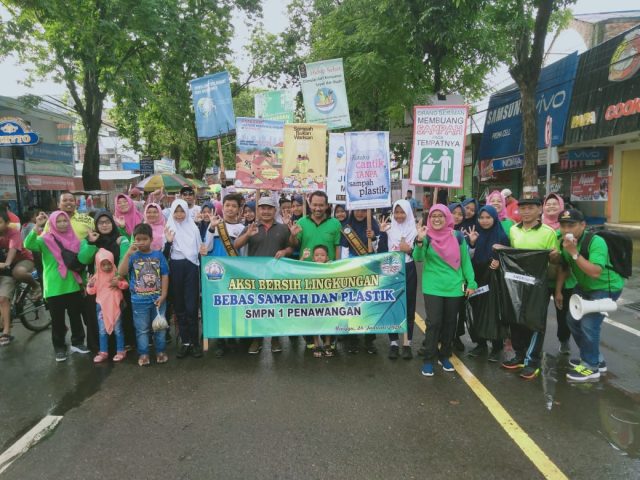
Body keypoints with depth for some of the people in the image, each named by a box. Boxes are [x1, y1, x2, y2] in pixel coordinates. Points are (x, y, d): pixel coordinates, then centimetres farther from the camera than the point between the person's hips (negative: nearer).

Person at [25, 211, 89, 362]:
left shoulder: (74, 239, 6)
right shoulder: (46, 240, -6)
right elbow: (28, 244, -26)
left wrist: (84, 281, 11)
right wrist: (37, 226, -36)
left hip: (73, 286, 3)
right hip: (54, 288, -3)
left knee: (76, 317, 14)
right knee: (57, 320, 8)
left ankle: (77, 342, 29)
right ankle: (59, 347, 22)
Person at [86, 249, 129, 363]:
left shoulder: (117, 274, -6)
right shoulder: (96, 276, -1)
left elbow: (126, 285, -2)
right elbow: (91, 291, 3)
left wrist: (119, 283, -21)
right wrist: (90, 285, -17)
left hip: (115, 305, -2)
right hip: (101, 306, 2)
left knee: (117, 329, 6)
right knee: (102, 330, 10)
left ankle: (121, 351, 15)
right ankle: (103, 352, 20)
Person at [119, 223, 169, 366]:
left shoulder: (158, 255, -2)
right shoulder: (132, 256, -2)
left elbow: (165, 276, -1)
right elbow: (121, 273, -15)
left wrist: (163, 296, -7)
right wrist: (128, 254, -22)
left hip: (158, 299, 1)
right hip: (139, 300, 0)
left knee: (160, 327, 12)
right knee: (142, 329, 10)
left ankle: (161, 351, 26)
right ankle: (143, 354, 22)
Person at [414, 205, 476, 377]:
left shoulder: (457, 236, 1)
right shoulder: (427, 236, -3)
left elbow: (465, 260, 5)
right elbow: (418, 257, -17)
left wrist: (471, 282, 3)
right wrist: (419, 240, -32)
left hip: (454, 287, 2)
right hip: (433, 287, -2)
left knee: (450, 323, 11)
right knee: (434, 322, -6)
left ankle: (444, 356, 27)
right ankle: (429, 359, 5)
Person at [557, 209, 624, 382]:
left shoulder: (596, 242, -30)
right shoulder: (564, 242, -10)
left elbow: (595, 272, -41)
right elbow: (564, 267, 5)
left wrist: (574, 253, -44)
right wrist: (558, 290, 6)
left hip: (606, 288, -8)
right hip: (584, 287, 8)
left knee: (589, 325, -14)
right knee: (573, 320, 12)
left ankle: (591, 367, 4)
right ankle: (594, 358, 31)